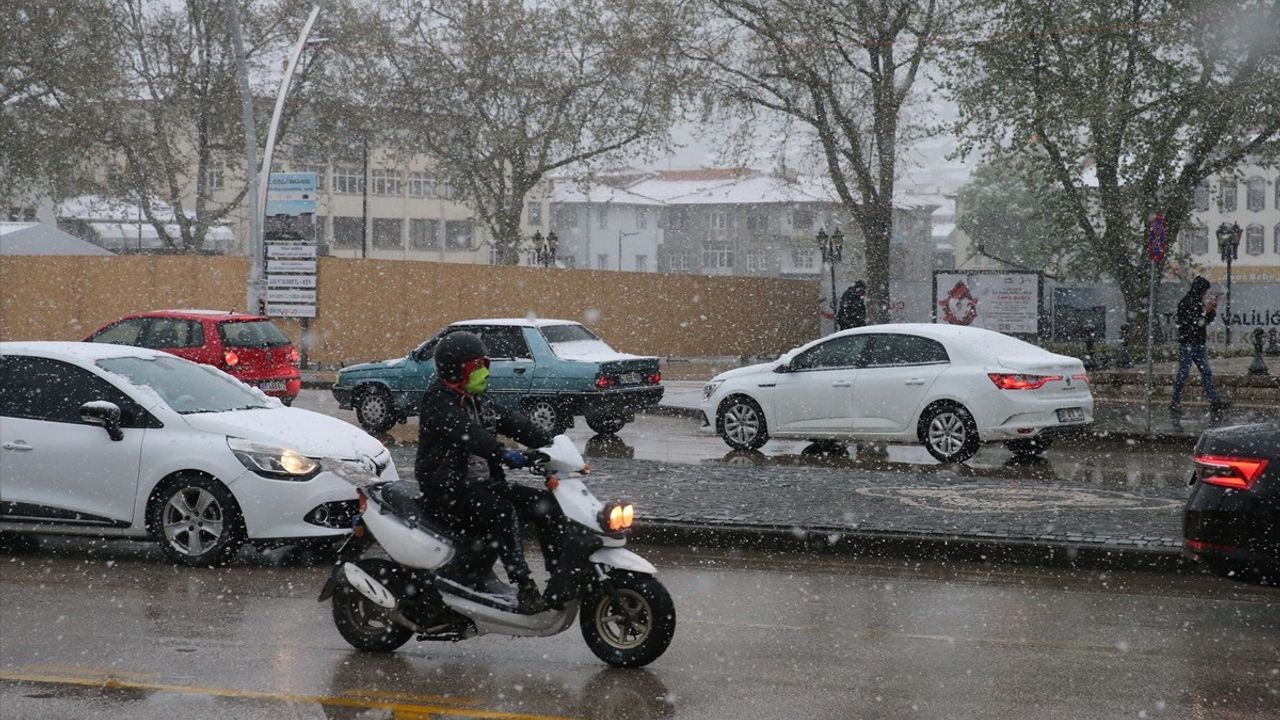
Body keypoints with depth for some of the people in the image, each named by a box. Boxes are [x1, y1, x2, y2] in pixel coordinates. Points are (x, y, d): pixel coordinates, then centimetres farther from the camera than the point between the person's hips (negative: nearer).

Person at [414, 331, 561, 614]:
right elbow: (464, 431, -30)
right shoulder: (437, 400, -11)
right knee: (501, 511, -35)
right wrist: (502, 454, -45)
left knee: (547, 503, -6)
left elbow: (513, 422, 7)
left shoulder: (479, 401, 17)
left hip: (483, 483, 9)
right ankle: (524, 587, -37)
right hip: (449, 490, -9)